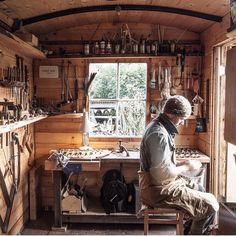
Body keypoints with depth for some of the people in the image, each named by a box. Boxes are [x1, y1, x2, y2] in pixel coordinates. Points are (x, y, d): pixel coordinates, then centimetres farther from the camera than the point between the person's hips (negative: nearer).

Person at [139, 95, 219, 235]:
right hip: (159, 190, -11)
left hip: (160, 182, 11)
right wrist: (187, 167, -13)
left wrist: (183, 164, 5)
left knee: (201, 192, 24)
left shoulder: (159, 127, 8)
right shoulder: (159, 134, -25)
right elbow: (163, 175, -28)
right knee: (210, 205, -8)